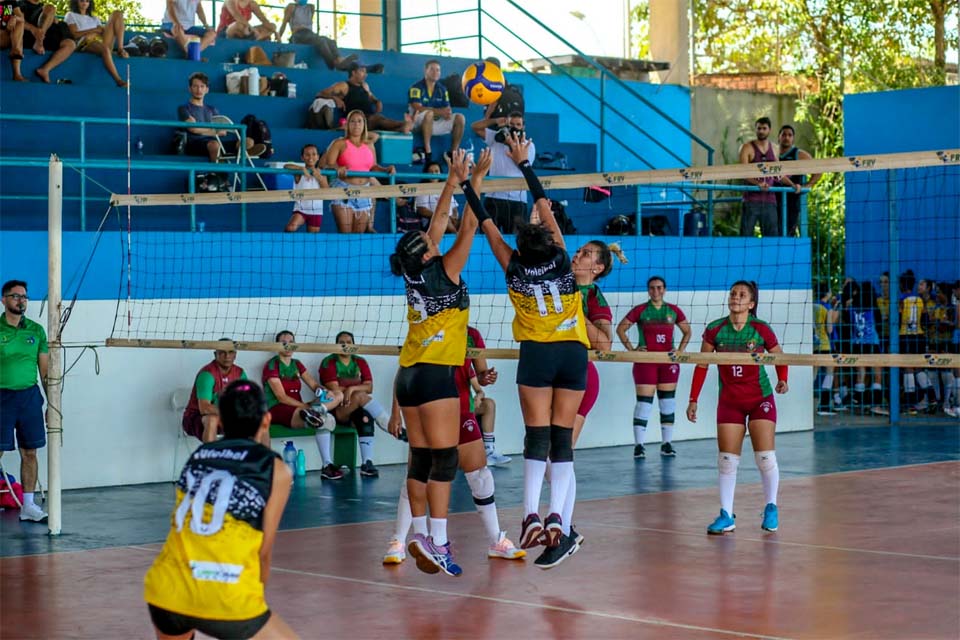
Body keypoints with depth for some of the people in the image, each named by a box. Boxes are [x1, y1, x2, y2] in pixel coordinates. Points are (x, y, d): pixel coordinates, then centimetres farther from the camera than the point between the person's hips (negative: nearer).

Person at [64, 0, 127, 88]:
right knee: (104, 48, -41)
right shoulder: (71, 16, 21)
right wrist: (95, 30, -1)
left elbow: (103, 31, 17)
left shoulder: (94, 18, 36)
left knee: (117, 14, -7)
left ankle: (120, 49, -25)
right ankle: (119, 80, -53)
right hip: (86, 43, -5)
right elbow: (75, 34, 4)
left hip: (100, 41, 5)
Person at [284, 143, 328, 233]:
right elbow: (286, 166, -22)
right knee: (291, 228, -32)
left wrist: (319, 177, -15)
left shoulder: (321, 174, 5)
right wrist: (302, 169, -32)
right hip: (300, 209, -3)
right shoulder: (299, 173, -4)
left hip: (316, 211, 3)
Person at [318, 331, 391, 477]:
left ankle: (367, 463, -38)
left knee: (366, 416, -32)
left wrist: (351, 389, -18)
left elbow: (369, 387, 0)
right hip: (335, 409, -4)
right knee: (360, 396, -32)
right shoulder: (329, 362, 1)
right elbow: (335, 390, -11)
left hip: (357, 408, 4)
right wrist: (359, 389, -5)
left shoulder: (360, 362, 14)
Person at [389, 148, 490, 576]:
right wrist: (473, 183, 1)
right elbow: (468, 228, -6)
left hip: (408, 377, 8)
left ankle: (419, 533, 8)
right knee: (444, 459, -8)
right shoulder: (444, 274, -10)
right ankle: (437, 542, -14)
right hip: (436, 375, -8)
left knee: (420, 458, 9)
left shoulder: (414, 276, 8)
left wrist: (453, 183, 22)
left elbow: (437, 225, 17)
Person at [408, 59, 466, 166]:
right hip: (419, 123, -6)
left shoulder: (442, 89, 11)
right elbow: (417, 108, -19)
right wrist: (439, 112, -27)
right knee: (429, 113, -38)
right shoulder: (416, 87, -7)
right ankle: (427, 152, -37)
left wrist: (447, 113, -21)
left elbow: (447, 108, 7)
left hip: (437, 122, 6)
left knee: (460, 118, -12)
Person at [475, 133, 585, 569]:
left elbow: (487, 225, 3)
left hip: (537, 354, -2)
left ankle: (532, 516, -18)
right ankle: (556, 518, -7)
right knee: (562, 438, 2)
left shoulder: (515, 269, -5)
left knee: (537, 436, -5)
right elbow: (544, 204, 8)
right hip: (574, 352, 2)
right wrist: (524, 163, 15)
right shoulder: (561, 260, -1)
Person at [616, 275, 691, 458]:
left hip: (668, 361, 3)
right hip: (645, 361, -3)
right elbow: (620, 328, 2)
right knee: (644, 402, -7)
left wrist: (680, 350, 3)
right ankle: (638, 445, -5)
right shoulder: (640, 310, -1)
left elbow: (687, 331, 16)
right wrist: (631, 348, -6)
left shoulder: (674, 310, 6)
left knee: (667, 402, 6)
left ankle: (667, 444, 12)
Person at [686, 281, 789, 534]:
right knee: (727, 460, -2)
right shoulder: (714, 330, -7)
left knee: (765, 457, -6)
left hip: (760, 399, -2)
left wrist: (782, 380, -9)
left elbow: (779, 357, 6)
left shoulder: (761, 330, -11)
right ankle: (726, 516, 4)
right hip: (729, 401, 2)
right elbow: (701, 365, 2)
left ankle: (771, 509, 13)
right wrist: (693, 400, 0)